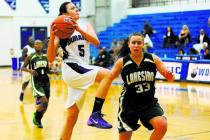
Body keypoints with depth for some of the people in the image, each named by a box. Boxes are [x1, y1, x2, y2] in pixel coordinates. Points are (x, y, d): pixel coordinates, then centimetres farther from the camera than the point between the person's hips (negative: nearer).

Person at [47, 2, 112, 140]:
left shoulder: (86, 26, 13)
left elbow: (96, 42, -7)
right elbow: (51, 58, -6)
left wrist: (79, 29, -18)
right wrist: (52, 37, -19)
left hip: (83, 70, 5)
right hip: (71, 69, -5)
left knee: (72, 116, 7)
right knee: (106, 74, -27)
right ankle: (95, 115, -24)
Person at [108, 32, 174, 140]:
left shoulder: (153, 59, -8)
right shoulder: (122, 62, -10)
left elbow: (170, 78, -5)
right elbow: (108, 79, -1)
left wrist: (169, 76, -28)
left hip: (149, 102, 1)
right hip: (129, 104, -1)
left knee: (162, 126, -22)